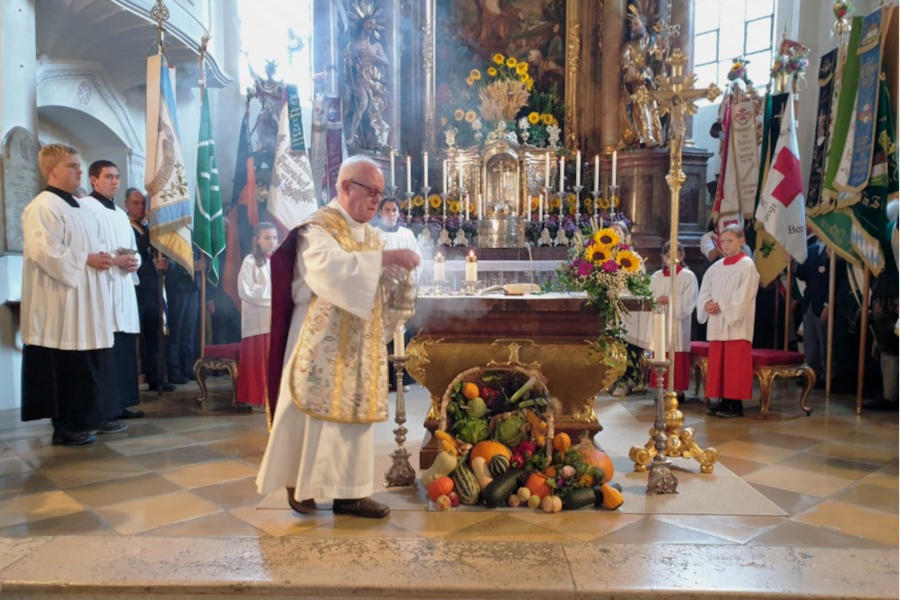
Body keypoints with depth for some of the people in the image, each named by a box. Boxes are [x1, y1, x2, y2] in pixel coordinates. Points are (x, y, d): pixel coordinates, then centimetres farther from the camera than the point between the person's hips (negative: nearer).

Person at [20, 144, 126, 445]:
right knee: (66, 366, -3)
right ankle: (64, 427, 7)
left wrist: (103, 256, 1)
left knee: (94, 362, 12)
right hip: (62, 302, -9)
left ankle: (93, 416, 23)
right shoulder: (42, 207, -11)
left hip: (88, 299, 9)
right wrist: (86, 260, -16)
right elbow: (45, 252, -21)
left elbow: (97, 242, 22)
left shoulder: (80, 208, 18)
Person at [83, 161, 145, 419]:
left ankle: (122, 402, 14)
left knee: (125, 348, 8)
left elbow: (134, 250, 25)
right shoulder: (84, 207, -3)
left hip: (124, 288, 8)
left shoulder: (121, 214, 23)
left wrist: (134, 260, 3)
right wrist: (114, 259, -18)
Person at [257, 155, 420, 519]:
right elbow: (330, 269, -30)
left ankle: (349, 491, 16)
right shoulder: (317, 228, -10)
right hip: (322, 341, -7)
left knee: (355, 412, 8)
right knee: (314, 411, 3)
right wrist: (383, 258, -33)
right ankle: (299, 483, 21)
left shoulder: (371, 234, 13)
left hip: (360, 342, 7)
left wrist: (395, 265, -6)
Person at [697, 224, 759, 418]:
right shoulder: (716, 267, 14)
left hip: (736, 324, -6)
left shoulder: (747, 265, -4)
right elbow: (704, 291, 13)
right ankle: (723, 401, 14)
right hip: (717, 324, 6)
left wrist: (721, 307, -15)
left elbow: (743, 296, -13)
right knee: (717, 364, 6)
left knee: (735, 365, -4)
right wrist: (707, 304, -7)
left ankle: (736, 404, 2)